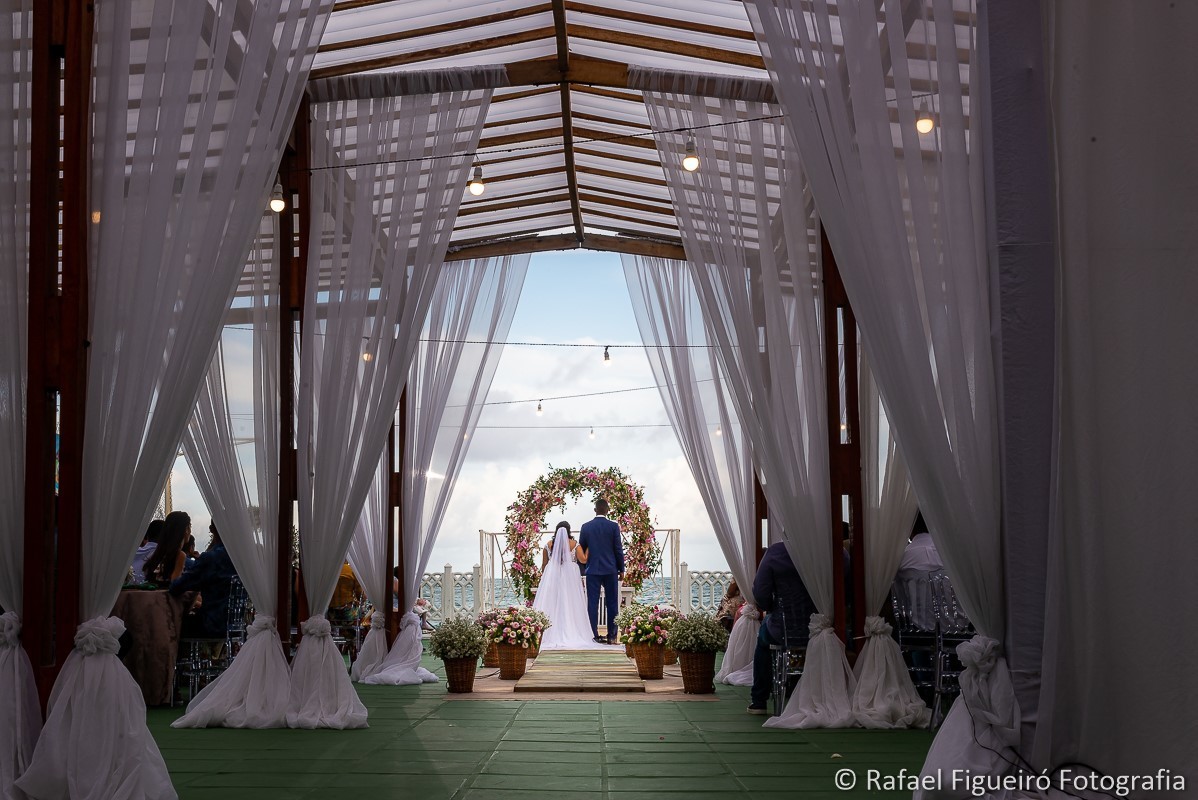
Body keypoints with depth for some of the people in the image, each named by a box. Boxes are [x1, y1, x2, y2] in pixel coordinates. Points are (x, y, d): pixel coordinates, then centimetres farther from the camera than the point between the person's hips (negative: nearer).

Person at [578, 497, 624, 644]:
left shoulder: (586, 527, 0)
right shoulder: (613, 526, -5)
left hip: (592, 570, 1)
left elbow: (581, 548, 8)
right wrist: (621, 569, 6)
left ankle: (593, 635, 0)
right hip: (610, 570, -1)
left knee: (592, 603, 3)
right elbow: (618, 549, -3)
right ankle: (611, 636, 4)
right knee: (612, 604, 5)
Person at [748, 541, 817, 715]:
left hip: (785, 633, -2)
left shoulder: (775, 551, -10)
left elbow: (760, 593, -10)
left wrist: (770, 609, 10)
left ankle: (758, 701, 38)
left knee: (764, 636, 34)